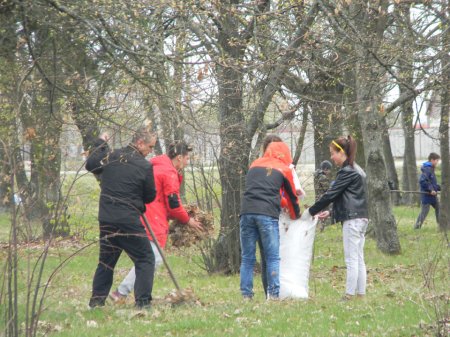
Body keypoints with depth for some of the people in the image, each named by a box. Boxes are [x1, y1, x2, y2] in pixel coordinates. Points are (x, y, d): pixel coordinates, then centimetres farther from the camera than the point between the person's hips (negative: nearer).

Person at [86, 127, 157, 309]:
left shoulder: (109, 157, 4)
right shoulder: (144, 166, -9)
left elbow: (90, 165, 23)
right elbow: (150, 196, 0)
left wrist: (101, 145, 33)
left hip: (106, 219, 6)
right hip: (129, 221, -6)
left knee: (106, 260, 18)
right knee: (145, 258, 4)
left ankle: (97, 299, 18)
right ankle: (142, 301, -4)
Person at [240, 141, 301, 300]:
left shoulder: (254, 165, 23)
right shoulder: (284, 169, 13)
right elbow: (292, 196, 21)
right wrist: (296, 215, 41)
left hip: (247, 212, 3)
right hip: (268, 215, -3)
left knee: (247, 258, 7)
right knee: (273, 258, 2)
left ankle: (246, 294, 2)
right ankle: (274, 294, -7)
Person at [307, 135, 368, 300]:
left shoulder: (347, 172, -12)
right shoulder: (357, 170, 18)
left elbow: (331, 194, -12)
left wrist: (311, 211, -4)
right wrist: (330, 212, 16)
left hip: (352, 219, -10)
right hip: (361, 217, 10)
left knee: (352, 259, -9)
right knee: (359, 259, 9)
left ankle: (350, 294, -9)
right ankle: (361, 293, 10)